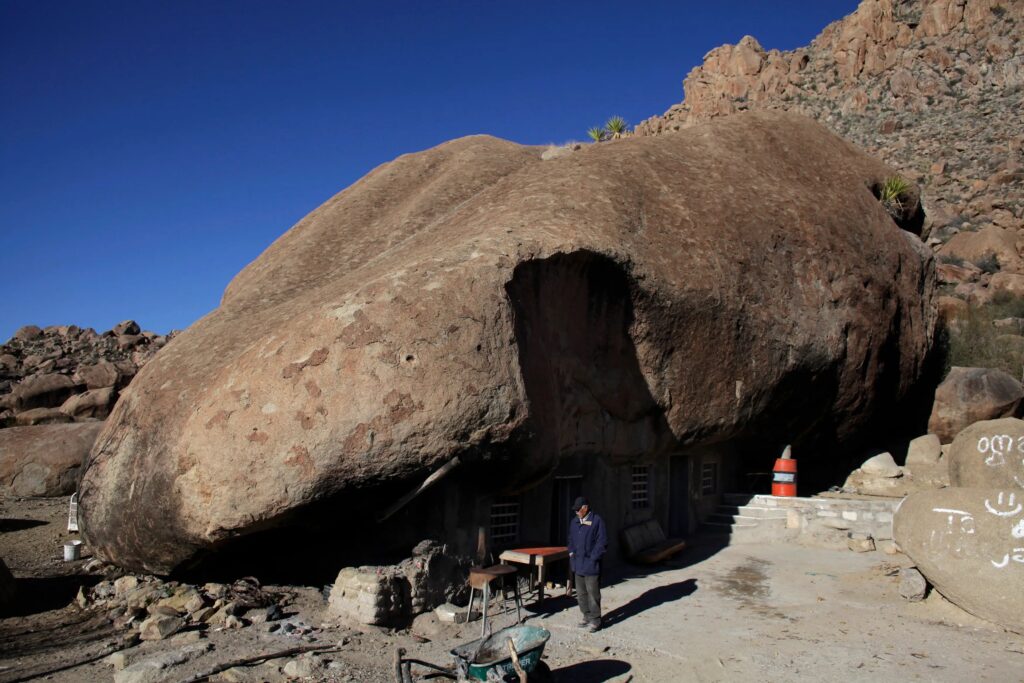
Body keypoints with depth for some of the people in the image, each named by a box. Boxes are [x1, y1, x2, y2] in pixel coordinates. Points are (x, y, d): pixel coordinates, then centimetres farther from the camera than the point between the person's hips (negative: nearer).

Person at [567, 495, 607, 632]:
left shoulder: (597, 521, -12)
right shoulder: (574, 521, 9)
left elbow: (602, 542, -13)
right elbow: (571, 539, 23)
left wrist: (592, 558, -14)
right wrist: (571, 553, 9)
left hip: (591, 565, -7)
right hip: (577, 564, 7)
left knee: (593, 593, 0)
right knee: (581, 593, 15)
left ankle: (595, 620, 11)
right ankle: (587, 616, 28)